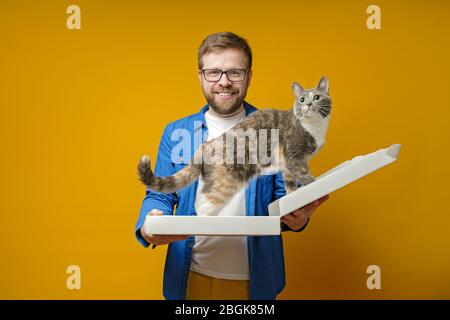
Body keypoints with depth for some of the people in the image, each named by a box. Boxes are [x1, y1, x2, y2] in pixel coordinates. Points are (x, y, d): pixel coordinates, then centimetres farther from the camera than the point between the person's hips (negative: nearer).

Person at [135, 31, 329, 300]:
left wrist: (297, 217, -23)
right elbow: (160, 195, 3)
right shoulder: (175, 132, 4)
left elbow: (286, 196, 0)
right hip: (191, 278, 1)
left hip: (254, 280, -1)